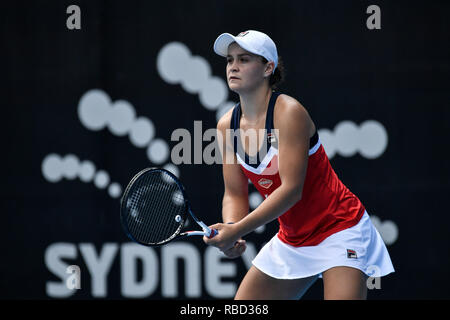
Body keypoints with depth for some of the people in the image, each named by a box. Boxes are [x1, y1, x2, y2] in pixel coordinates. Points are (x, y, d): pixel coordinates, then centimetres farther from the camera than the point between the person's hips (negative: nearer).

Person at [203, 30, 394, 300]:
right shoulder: (228, 125, -1)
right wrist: (229, 231, -18)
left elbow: (291, 189, -26)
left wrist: (238, 230, -30)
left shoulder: (289, 112, -21)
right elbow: (235, 194, 4)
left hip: (339, 229, -7)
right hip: (291, 242, 7)